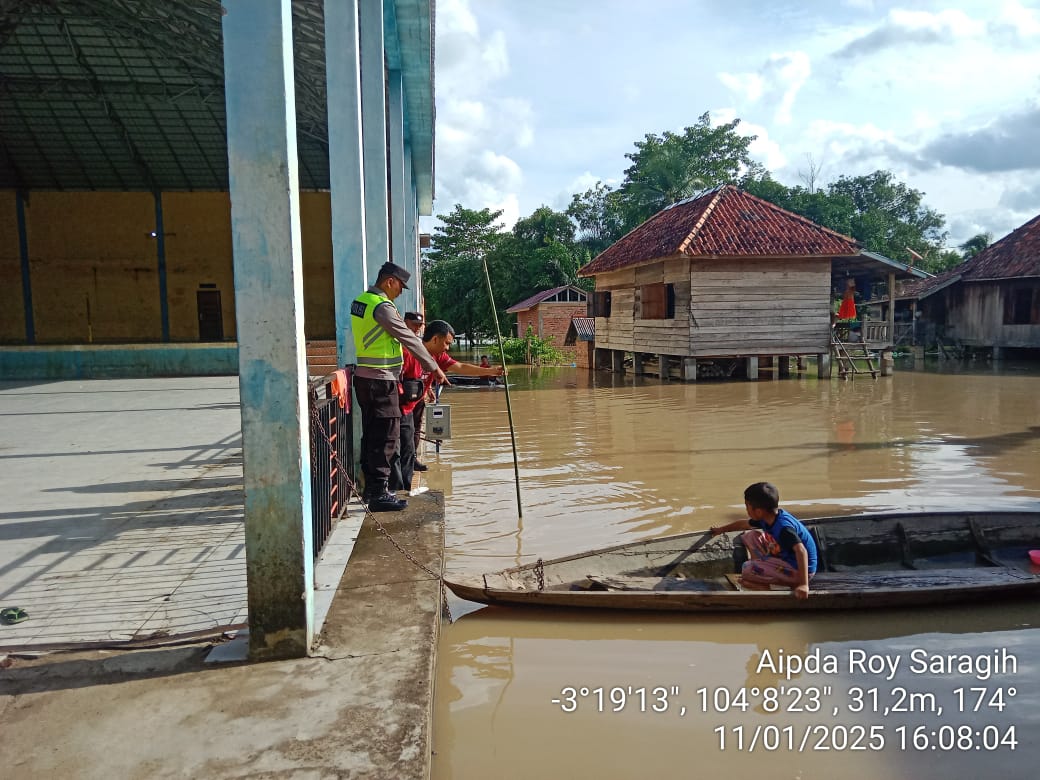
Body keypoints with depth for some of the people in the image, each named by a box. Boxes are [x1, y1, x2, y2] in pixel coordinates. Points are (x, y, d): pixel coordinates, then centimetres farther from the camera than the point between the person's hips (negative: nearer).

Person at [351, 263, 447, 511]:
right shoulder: (383, 306, -16)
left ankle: (371, 488, 21)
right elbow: (409, 339, -13)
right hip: (381, 381, -10)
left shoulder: (360, 301, 13)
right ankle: (378, 494, -2)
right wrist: (433, 367, -6)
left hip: (364, 377, 10)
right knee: (386, 437, -5)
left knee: (371, 434, 14)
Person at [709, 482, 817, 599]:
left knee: (747, 569, -20)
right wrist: (721, 529, 32)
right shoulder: (769, 518, -2)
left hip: (797, 569, -9)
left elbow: (801, 551, -40)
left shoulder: (783, 527, -30)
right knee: (751, 535, 12)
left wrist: (803, 585, -47)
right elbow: (743, 524, 17)